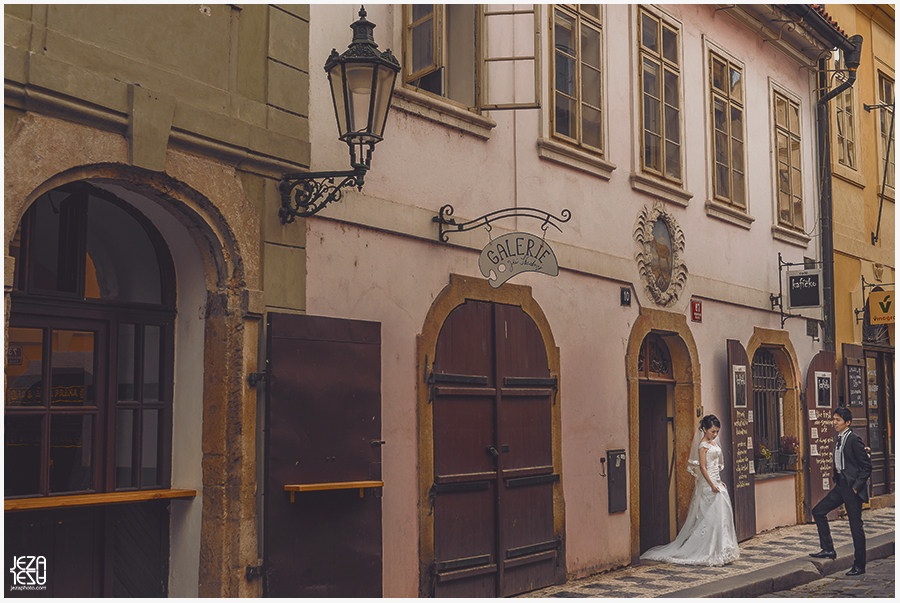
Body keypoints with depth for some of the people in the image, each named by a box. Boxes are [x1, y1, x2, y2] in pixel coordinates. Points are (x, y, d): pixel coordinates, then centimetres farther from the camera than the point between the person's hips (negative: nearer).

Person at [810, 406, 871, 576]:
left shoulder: (854, 440, -14)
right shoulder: (838, 439, 11)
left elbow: (867, 466, -14)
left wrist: (856, 486, -16)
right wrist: (836, 480, 14)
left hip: (853, 487, -9)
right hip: (841, 485, 9)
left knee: (856, 526, -1)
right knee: (818, 511, 7)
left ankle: (860, 566, 8)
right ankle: (828, 549, 14)